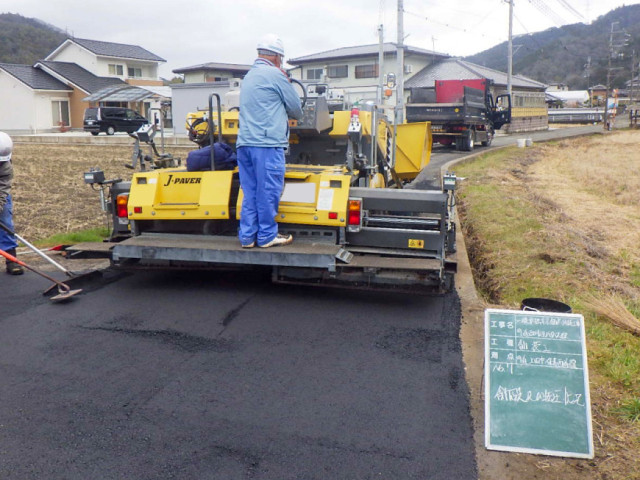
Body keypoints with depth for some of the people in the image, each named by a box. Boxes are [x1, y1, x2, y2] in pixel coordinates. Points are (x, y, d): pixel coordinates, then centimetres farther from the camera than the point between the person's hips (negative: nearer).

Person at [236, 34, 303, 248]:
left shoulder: (248, 76, 22)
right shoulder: (275, 75, -4)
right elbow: (297, 110, 3)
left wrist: (281, 115, 21)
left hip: (244, 142, 8)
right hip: (267, 144, -8)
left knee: (250, 191, 9)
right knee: (268, 191, -1)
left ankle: (247, 236, 11)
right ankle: (267, 236, 6)